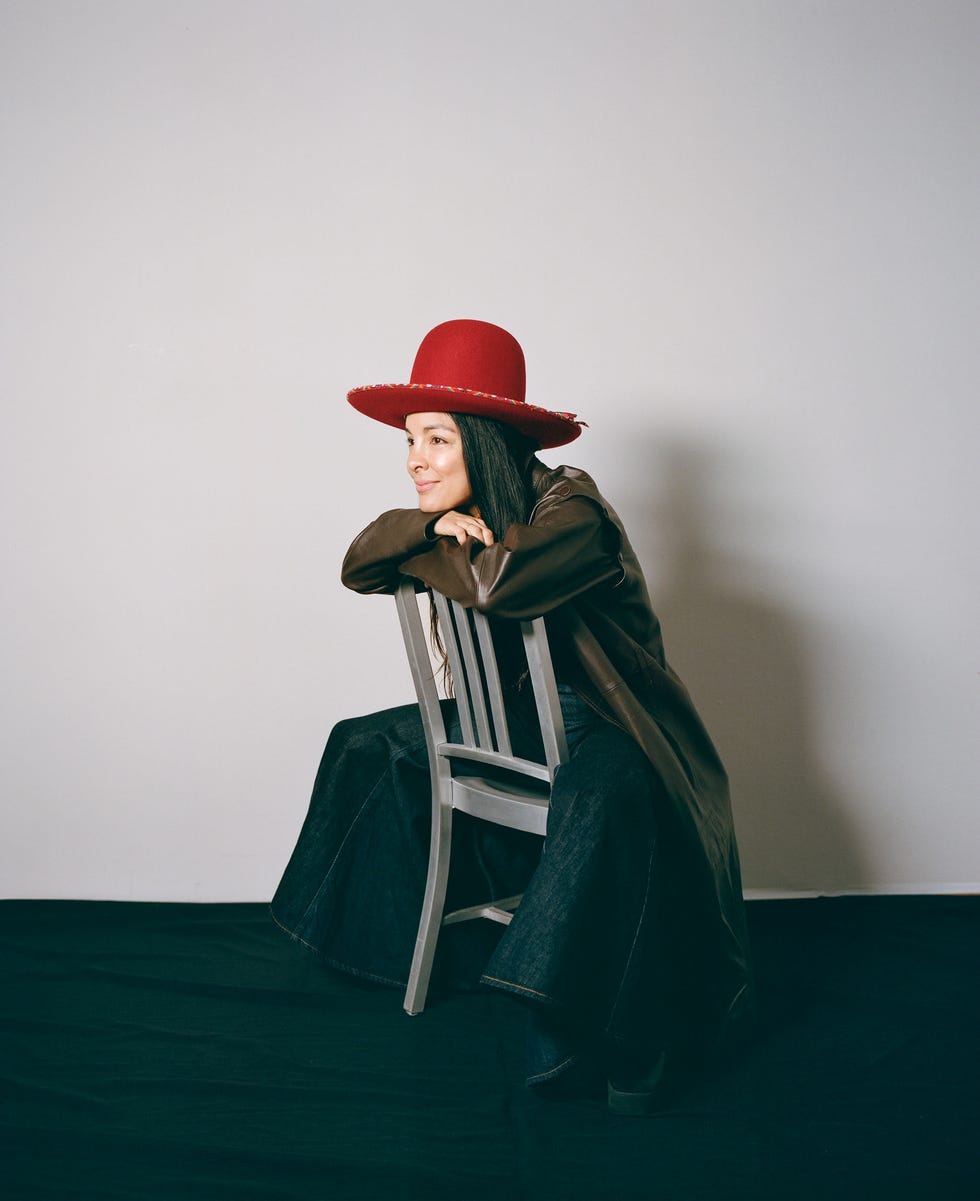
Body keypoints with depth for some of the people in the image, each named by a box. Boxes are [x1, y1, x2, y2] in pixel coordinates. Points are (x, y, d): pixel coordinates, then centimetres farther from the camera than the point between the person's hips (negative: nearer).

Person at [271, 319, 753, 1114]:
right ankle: (410, 938, 22)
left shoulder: (571, 510, -22)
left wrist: (415, 548, -20)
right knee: (369, 745, 10)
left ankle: (623, 1043, -32)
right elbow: (358, 566, -4)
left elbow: (492, 582, -39)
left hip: (605, 721, -8)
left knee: (611, 799, -41)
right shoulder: (471, 513, 2)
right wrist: (429, 526, -23)